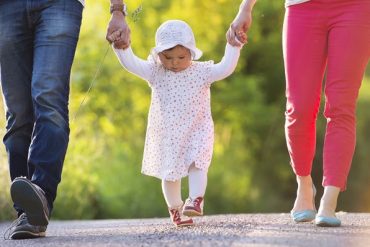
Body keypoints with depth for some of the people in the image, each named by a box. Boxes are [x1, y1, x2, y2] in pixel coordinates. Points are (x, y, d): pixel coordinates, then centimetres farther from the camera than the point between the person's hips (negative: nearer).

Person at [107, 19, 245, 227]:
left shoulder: (202, 71, -6)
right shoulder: (156, 72, -3)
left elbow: (225, 68, -16)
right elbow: (131, 64, -10)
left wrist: (233, 47, -27)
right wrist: (122, 47, -26)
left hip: (196, 130, -2)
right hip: (166, 134, 2)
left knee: (196, 164, -20)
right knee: (170, 173, 7)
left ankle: (196, 200, -16)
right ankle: (175, 208, 20)